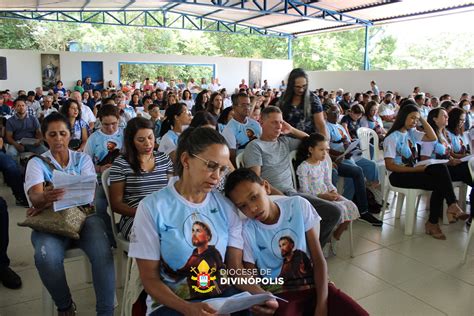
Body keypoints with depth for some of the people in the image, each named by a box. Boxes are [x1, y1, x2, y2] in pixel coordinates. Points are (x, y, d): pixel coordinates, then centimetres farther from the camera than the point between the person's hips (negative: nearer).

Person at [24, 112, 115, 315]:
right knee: (47, 257, -32)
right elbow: (35, 196, -9)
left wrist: (50, 203, -20)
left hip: (83, 216, 1)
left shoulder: (83, 159, 12)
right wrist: (46, 197, -36)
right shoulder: (37, 163, 10)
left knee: (103, 252, -30)